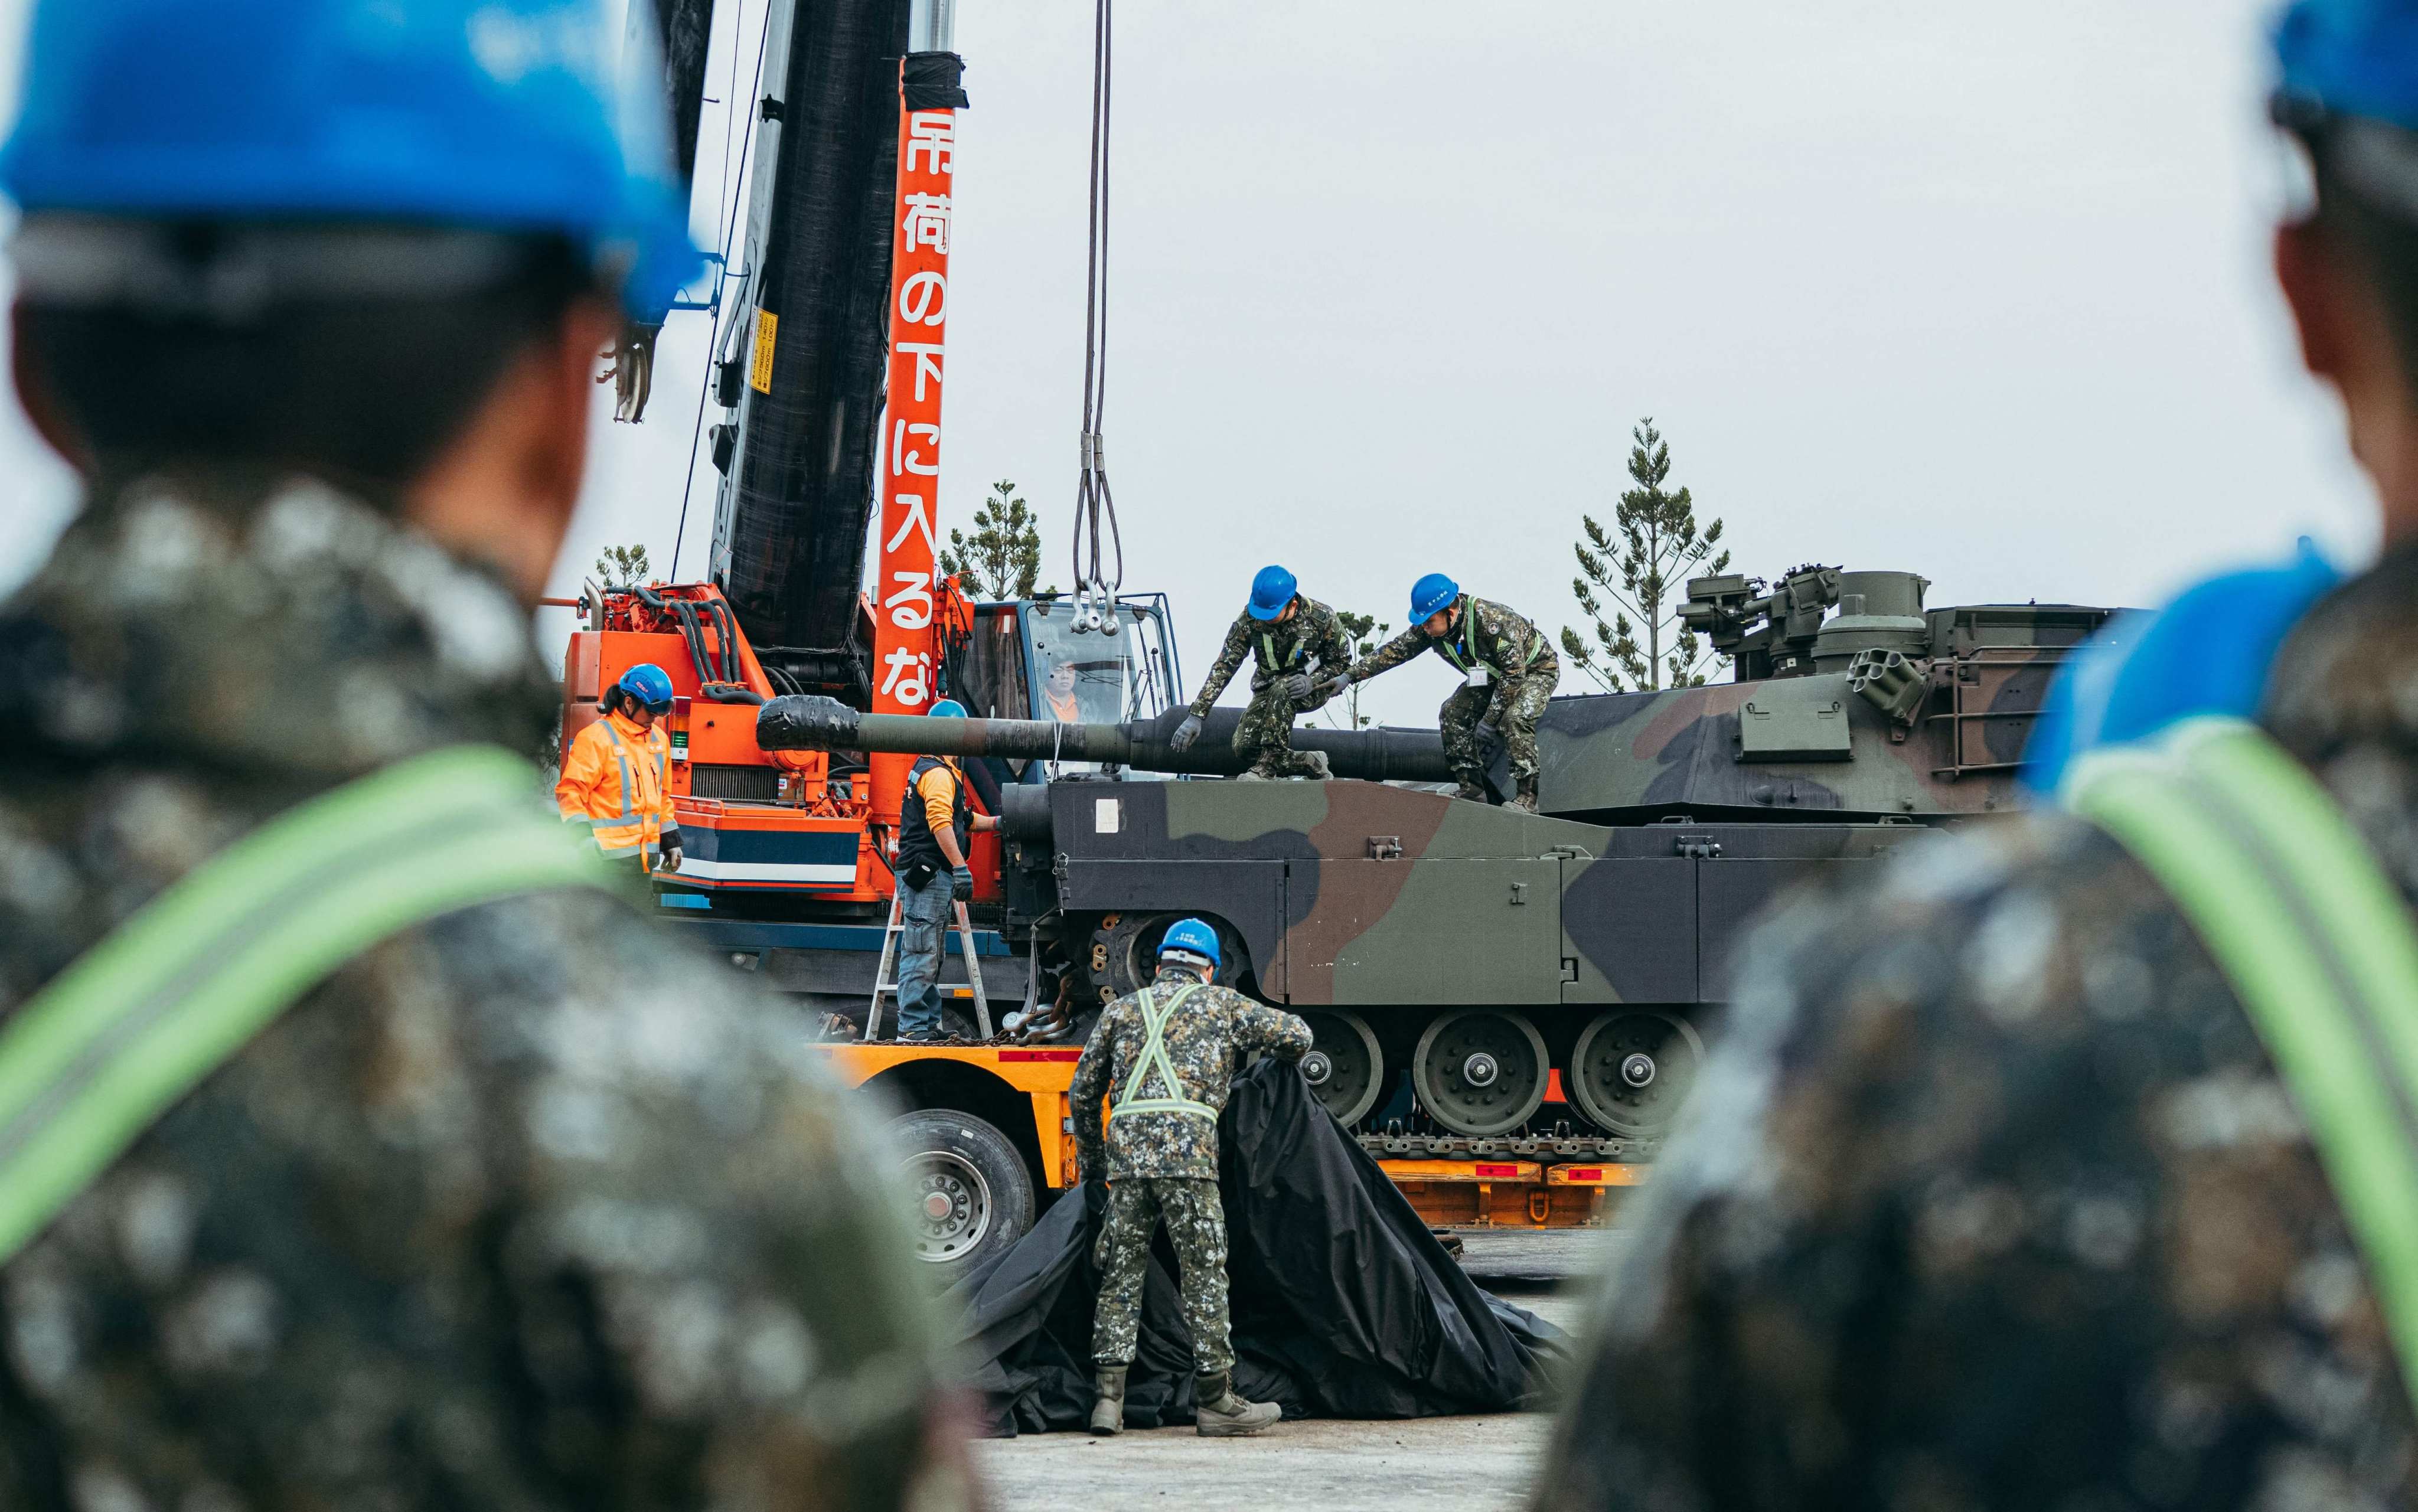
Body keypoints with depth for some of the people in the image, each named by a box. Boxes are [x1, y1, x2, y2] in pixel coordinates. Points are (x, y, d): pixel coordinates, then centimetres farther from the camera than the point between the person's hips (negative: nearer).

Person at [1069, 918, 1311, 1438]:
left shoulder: (1122, 1010, 22)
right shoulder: (1221, 1004, 15)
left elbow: (1083, 1092, 21)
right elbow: (1296, 1035, 17)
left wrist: (1091, 1162, 33)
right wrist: (1279, 1061, 40)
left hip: (1126, 1149, 3)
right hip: (1187, 1147, -3)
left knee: (1121, 1274, 7)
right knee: (1204, 1273, 1)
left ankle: (1109, 1395, 2)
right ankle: (1216, 1400, 3)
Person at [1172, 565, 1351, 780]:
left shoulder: (1322, 618, -20)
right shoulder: (1249, 619, -16)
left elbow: (1342, 663, -7)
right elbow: (1224, 667, -13)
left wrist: (1311, 682, -27)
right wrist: (1196, 715, -18)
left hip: (1314, 690, -3)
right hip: (1268, 689, 3)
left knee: (1281, 690, -39)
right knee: (1244, 749, -20)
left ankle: (1269, 764, -33)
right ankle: (1311, 764, -1)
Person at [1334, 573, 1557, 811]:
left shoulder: (1492, 621, -39)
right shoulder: (1427, 629, -17)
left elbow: (1514, 674, -35)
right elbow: (1395, 651, -8)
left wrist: (1489, 720, -31)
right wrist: (1350, 676, -13)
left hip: (1536, 669, -8)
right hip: (1493, 675, 8)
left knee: (1514, 719, -32)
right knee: (1452, 714, -10)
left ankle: (1527, 797, -26)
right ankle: (1471, 790, -6)